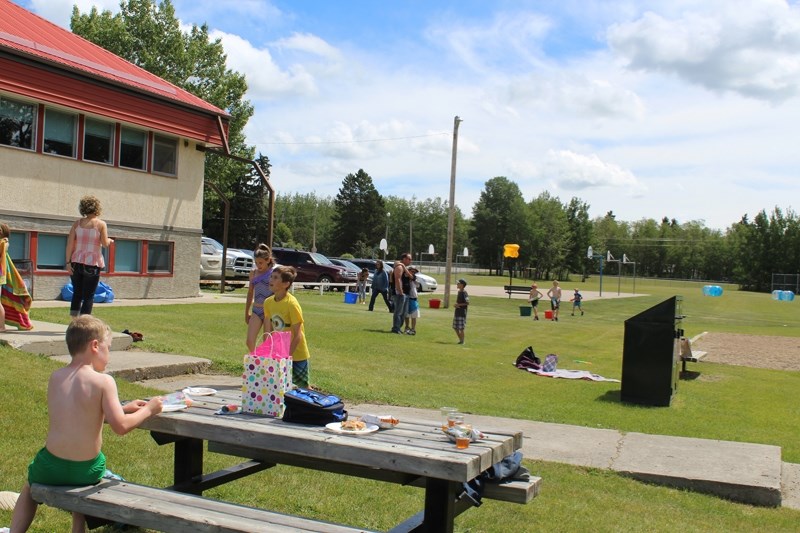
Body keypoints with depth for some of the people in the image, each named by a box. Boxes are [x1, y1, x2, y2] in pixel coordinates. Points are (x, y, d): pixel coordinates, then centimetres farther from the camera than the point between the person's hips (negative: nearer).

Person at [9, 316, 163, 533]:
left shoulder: (55, 377, 1)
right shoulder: (103, 381, -16)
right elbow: (120, 426, -17)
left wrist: (124, 408, 18)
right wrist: (148, 410, -2)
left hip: (51, 466, 2)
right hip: (86, 470, -2)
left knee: (29, 487, 37)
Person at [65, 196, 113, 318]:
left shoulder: (77, 223, 6)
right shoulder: (101, 224, -4)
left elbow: (70, 243, 0)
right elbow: (105, 244, -7)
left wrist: (68, 262, 1)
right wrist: (109, 241, 15)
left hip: (76, 262, 4)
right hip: (92, 263, -3)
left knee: (77, 293, 14)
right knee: (88, 296, 2)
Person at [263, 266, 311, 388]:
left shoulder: (292, 304, -21)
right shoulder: (268, 302, -2)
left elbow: (297, 335, -19)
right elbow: (269, 331, 4)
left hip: (296, 354, -5)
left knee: (303, 387, 6)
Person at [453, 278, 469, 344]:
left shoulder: (464, 292, -14)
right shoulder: (459, 292, 13)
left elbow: (467, 303, -19)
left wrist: (459, 305, -18)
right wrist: (456, 304, 2)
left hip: (462, 313, -9)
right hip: (457, 312, 9)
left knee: (461, 328, -4)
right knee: (455, 327, 12)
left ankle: (462, 341, 6)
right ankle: (460, 340, 23)